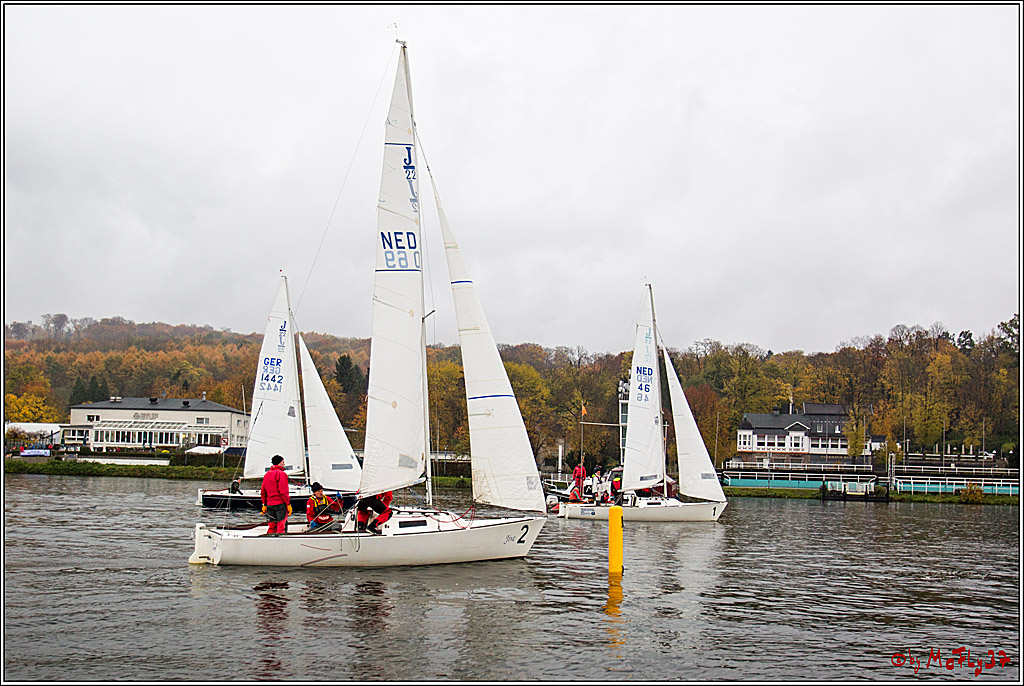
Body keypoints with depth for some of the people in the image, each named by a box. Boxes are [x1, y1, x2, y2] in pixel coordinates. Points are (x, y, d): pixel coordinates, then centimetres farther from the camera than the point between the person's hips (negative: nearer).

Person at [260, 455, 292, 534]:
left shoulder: (267, 474, 13)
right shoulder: (281, 473, -10)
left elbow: (263, 491, 15)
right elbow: (283, 491, -16)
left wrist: (264, 504, 20)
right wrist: (288, 504, -12)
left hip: (270, 504, 7)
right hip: (280, 504, -7)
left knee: (272, 527, 12)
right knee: (282, 527, -4)